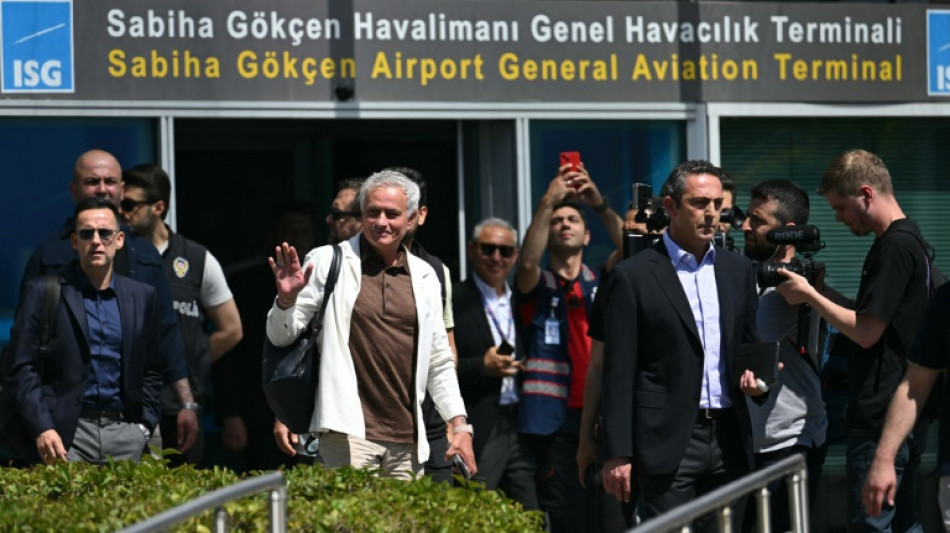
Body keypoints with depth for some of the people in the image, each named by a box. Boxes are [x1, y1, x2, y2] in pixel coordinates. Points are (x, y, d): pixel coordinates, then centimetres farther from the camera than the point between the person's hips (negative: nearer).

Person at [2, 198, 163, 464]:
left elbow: (152, 372, 19)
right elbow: (22, 370, -1)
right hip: (63, 436, -3)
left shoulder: (143, 296, 13)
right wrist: (42, 429, -12)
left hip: (124, 433, 3)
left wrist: (144, 426, 7)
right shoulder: (42, 292, 3)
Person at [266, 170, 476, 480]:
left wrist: (460, 425, 12)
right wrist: (286, 299, -16)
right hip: (349, 433, -4)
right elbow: (280, 337, 4)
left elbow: (439, 361, 20)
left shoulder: (424, 276, 14)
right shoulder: (327, 262, 3)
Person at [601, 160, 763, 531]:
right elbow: (619, 373, -4)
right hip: (669, 442, -5)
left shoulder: (738, 270, 13)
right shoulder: (634, 276, -2)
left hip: (729, 440, 5)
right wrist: (618, 454, -8)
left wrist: (753, 373, -1)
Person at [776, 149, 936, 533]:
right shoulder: (910, 239, 15)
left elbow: (867, 332, -18)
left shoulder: (894, 248, -17)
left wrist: (809, 295, -10)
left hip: (880, 422, -10)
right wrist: (823, 291, 9)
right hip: (906, 416, 10)